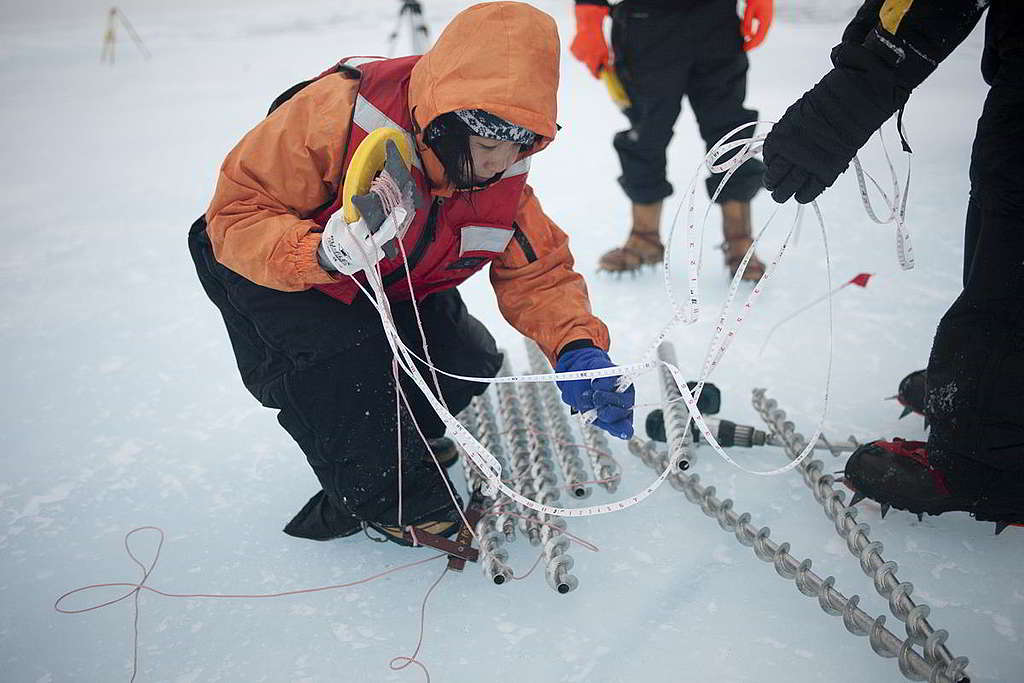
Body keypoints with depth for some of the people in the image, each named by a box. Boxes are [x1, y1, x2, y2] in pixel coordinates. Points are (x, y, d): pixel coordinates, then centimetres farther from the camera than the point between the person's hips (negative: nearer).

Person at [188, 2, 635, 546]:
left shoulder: (503, 180, -16)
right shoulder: (338, 112, -34)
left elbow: (538, 272, -9)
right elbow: (236, 211, -29)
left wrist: (577, 346, -28)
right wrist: (322, 253, -49)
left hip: (395, 291, 5)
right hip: (268, 275, -5)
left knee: (468, 363, -13)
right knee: (348, 363, -31)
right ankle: (391, 501, -6)